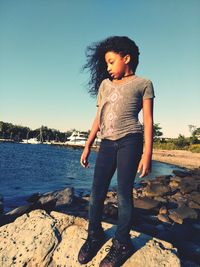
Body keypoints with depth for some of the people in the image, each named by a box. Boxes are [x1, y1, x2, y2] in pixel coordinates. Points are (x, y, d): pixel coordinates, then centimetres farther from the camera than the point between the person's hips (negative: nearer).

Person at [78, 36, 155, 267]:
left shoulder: (143, 84, 8)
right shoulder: (105, 84, 20)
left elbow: (148, 120, 1)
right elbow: (98, 119, 17)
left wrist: (147, 153, -8)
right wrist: (87, 146, 12)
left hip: (130, 141, -4)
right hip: (107, 144, 4)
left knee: (123, 193, -2)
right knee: (96, 193, 4)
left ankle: (121, 243, 17)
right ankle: (94, 236, 24)